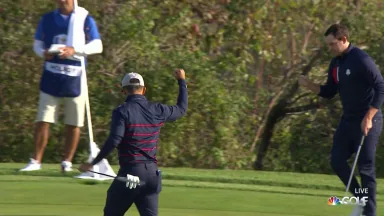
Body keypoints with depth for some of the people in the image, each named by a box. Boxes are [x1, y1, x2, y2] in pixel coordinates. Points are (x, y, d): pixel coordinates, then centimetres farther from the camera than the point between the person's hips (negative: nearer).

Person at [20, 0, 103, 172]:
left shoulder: (86, 20, 0)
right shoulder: (47, 19, 8)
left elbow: (97, 46, -8)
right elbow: (37, 43, 11)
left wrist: (75, 50, -25)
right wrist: (43, 53, -13)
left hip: (74, 78, -1)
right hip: (51, 77, 1)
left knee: (73, 123, 3)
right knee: (43, 120, -4)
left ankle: (67, 162, 14)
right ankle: (36, 161, 1)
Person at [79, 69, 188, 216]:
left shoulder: (122, 111, -8)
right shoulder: (157, 111, 6)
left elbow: (113, 141, -18)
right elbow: (182, 109, 25)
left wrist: (93, 163, -12)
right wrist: (182, 81, 38)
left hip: (129, 171, -4)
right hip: (152, 173, 4)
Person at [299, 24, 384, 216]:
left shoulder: (361, 60, -18)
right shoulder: (335, 63, 8)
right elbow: (329, 92, 17)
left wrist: (369, 118, -24)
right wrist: (309, 85, -2)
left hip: (367, 121, -8)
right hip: (348, 120, 8)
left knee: (366, 168, -6)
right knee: (337, 161, 4)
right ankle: (361, 199, 20)